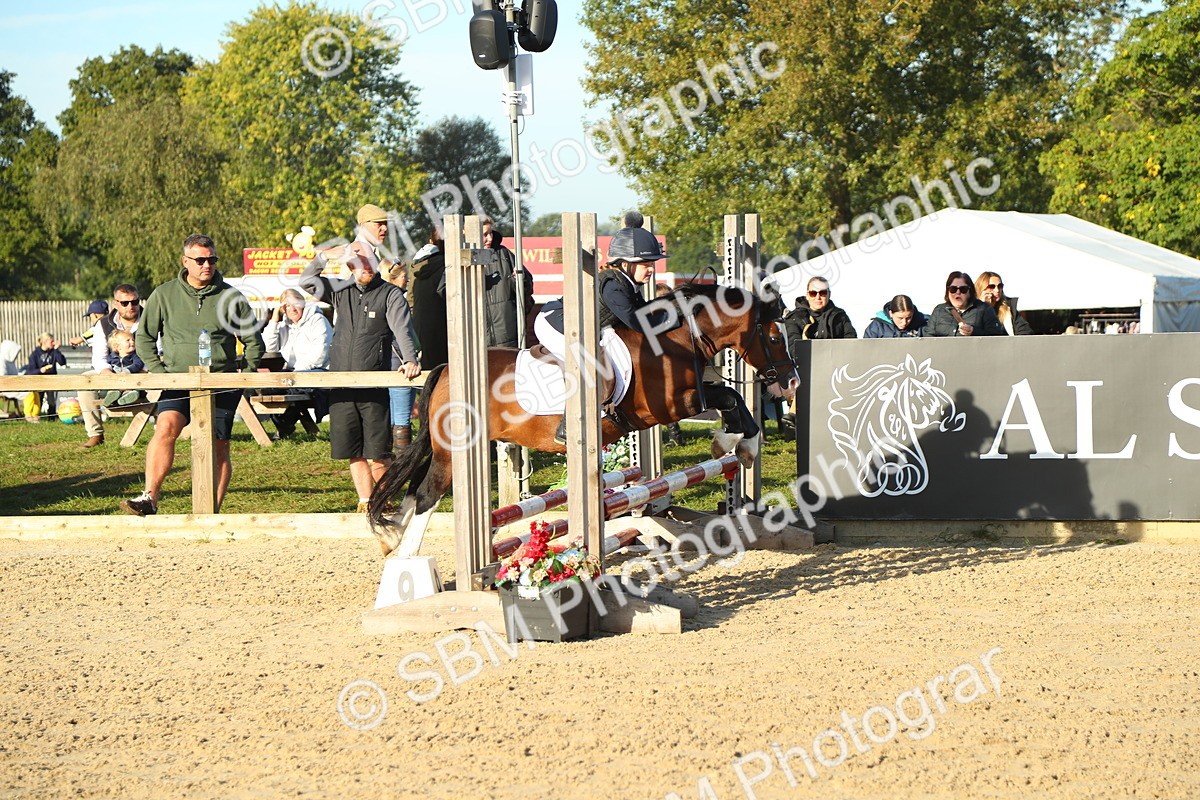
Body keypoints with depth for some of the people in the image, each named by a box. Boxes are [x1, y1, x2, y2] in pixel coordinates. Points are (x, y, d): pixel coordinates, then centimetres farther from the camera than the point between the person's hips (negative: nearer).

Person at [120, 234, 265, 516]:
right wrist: (158, 371, 0)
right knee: (165, 428, -25)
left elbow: (253, 341, 12)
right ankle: (149, 498, -29)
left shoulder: (231, 297, 4)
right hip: (178, 384, -1)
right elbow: (144, 337, 12)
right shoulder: (164, 295, 5)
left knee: (218, 449, 3)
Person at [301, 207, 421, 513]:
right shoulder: (341, 291, 14)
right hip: (341, 387, 4)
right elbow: (307, 282, 7)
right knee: (353, 452, 6)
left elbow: (402, 330, -10)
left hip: (374, 386, -4)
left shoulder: (391, 295, 2)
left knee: (377, 452, -6)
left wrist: (410, 359, -28)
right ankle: (365, 502, 13)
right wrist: (324, 257, -9)